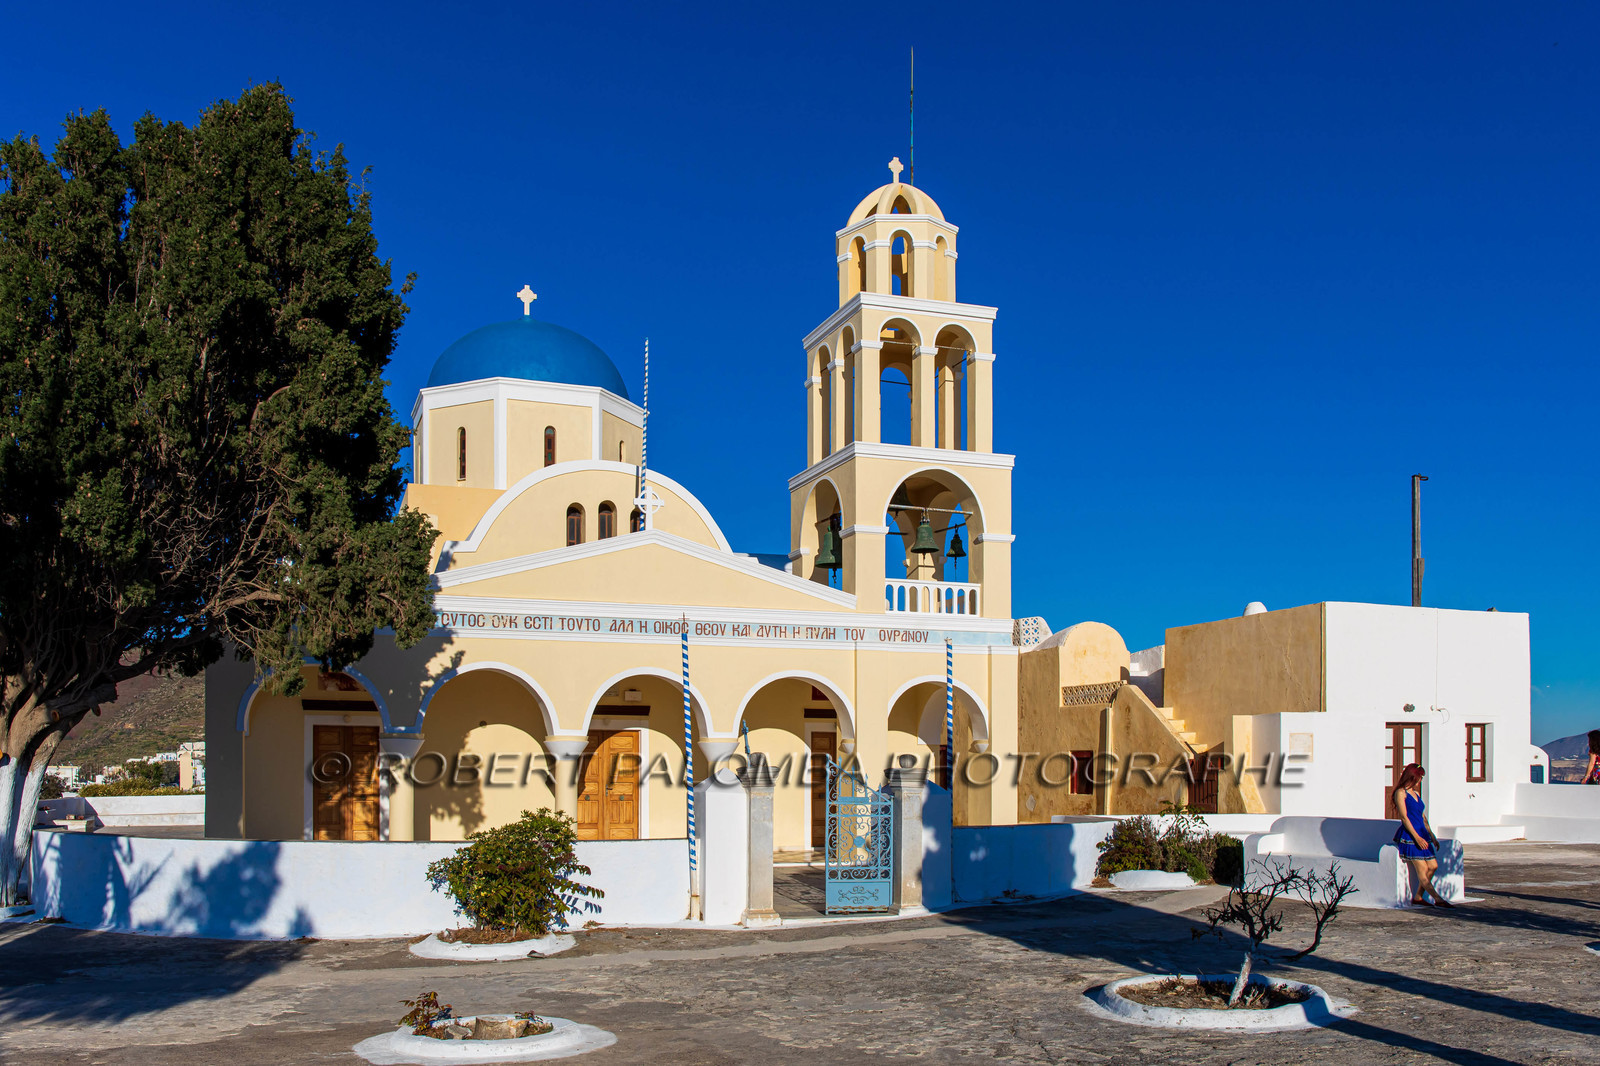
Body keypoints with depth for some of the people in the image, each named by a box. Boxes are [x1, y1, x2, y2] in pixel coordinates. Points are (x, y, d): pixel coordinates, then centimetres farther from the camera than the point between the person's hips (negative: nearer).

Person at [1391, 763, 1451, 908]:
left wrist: (1432, 837, 17)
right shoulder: (1400, 793, -4)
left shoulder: (1416, 793, 21)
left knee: (1433, 866, -2)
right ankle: (1438, 899, -16)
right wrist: (1417, 837, -19)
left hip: (1421, 835, 9)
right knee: (1422, 870, -11)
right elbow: (1404, 817, -12)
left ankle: (1417, 896, 3)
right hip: (1409, 835, -9)